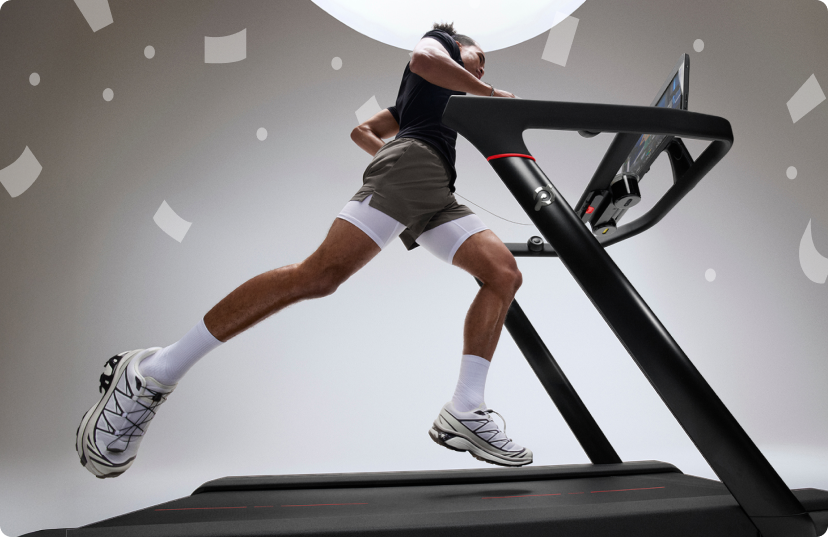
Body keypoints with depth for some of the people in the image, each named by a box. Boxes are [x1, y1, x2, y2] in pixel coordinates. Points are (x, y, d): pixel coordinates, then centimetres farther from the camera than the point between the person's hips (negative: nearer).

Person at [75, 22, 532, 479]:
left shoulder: (416, 96, 40)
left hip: (435, 193, 10)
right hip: (414, 163, -10)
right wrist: (489, 94, 1)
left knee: (504, 274, -5)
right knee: (321, 273, -26)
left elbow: (362, 130, 37)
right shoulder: (442, 41, 19)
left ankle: (464, 413, -16)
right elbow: (423, 58, -6)